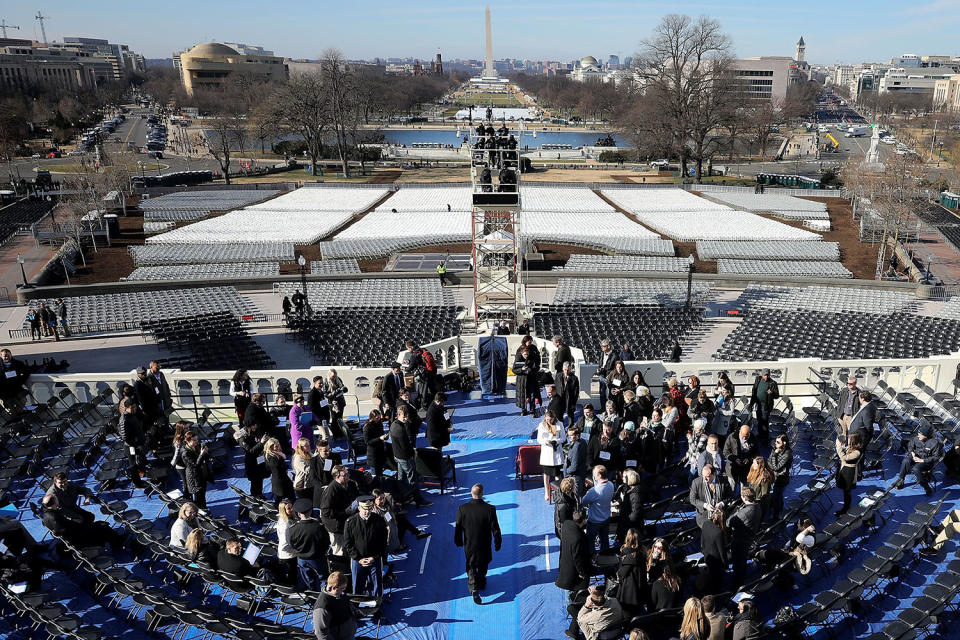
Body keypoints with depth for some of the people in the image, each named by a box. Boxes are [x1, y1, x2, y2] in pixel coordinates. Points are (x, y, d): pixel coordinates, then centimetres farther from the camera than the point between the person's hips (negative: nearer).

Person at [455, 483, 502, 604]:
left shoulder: (462, 509, -21)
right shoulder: (490, 509, -24)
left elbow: (458, 528, -8)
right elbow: (495, 529, -15)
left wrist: (458, 542, 9)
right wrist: (497, 543, 2)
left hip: (469, 545, 0)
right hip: (485, 545, 0)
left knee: (471, 567, 17)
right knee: (483, 565, 26)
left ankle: (474, 588, 1)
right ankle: (481, 583, 45)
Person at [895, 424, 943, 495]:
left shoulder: (935, 443, -20)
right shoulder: (916, 438, -6)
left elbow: (935, 457, -14)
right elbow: (910, 446, 15)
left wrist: (922, 460, -20)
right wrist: (912, 452, -5)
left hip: (927, 461, -5)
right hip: (916, 456, 5)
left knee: (916, 469, -33)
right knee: (906, 461, -27)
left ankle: (926, 487, -16)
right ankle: (900, 481, -15)